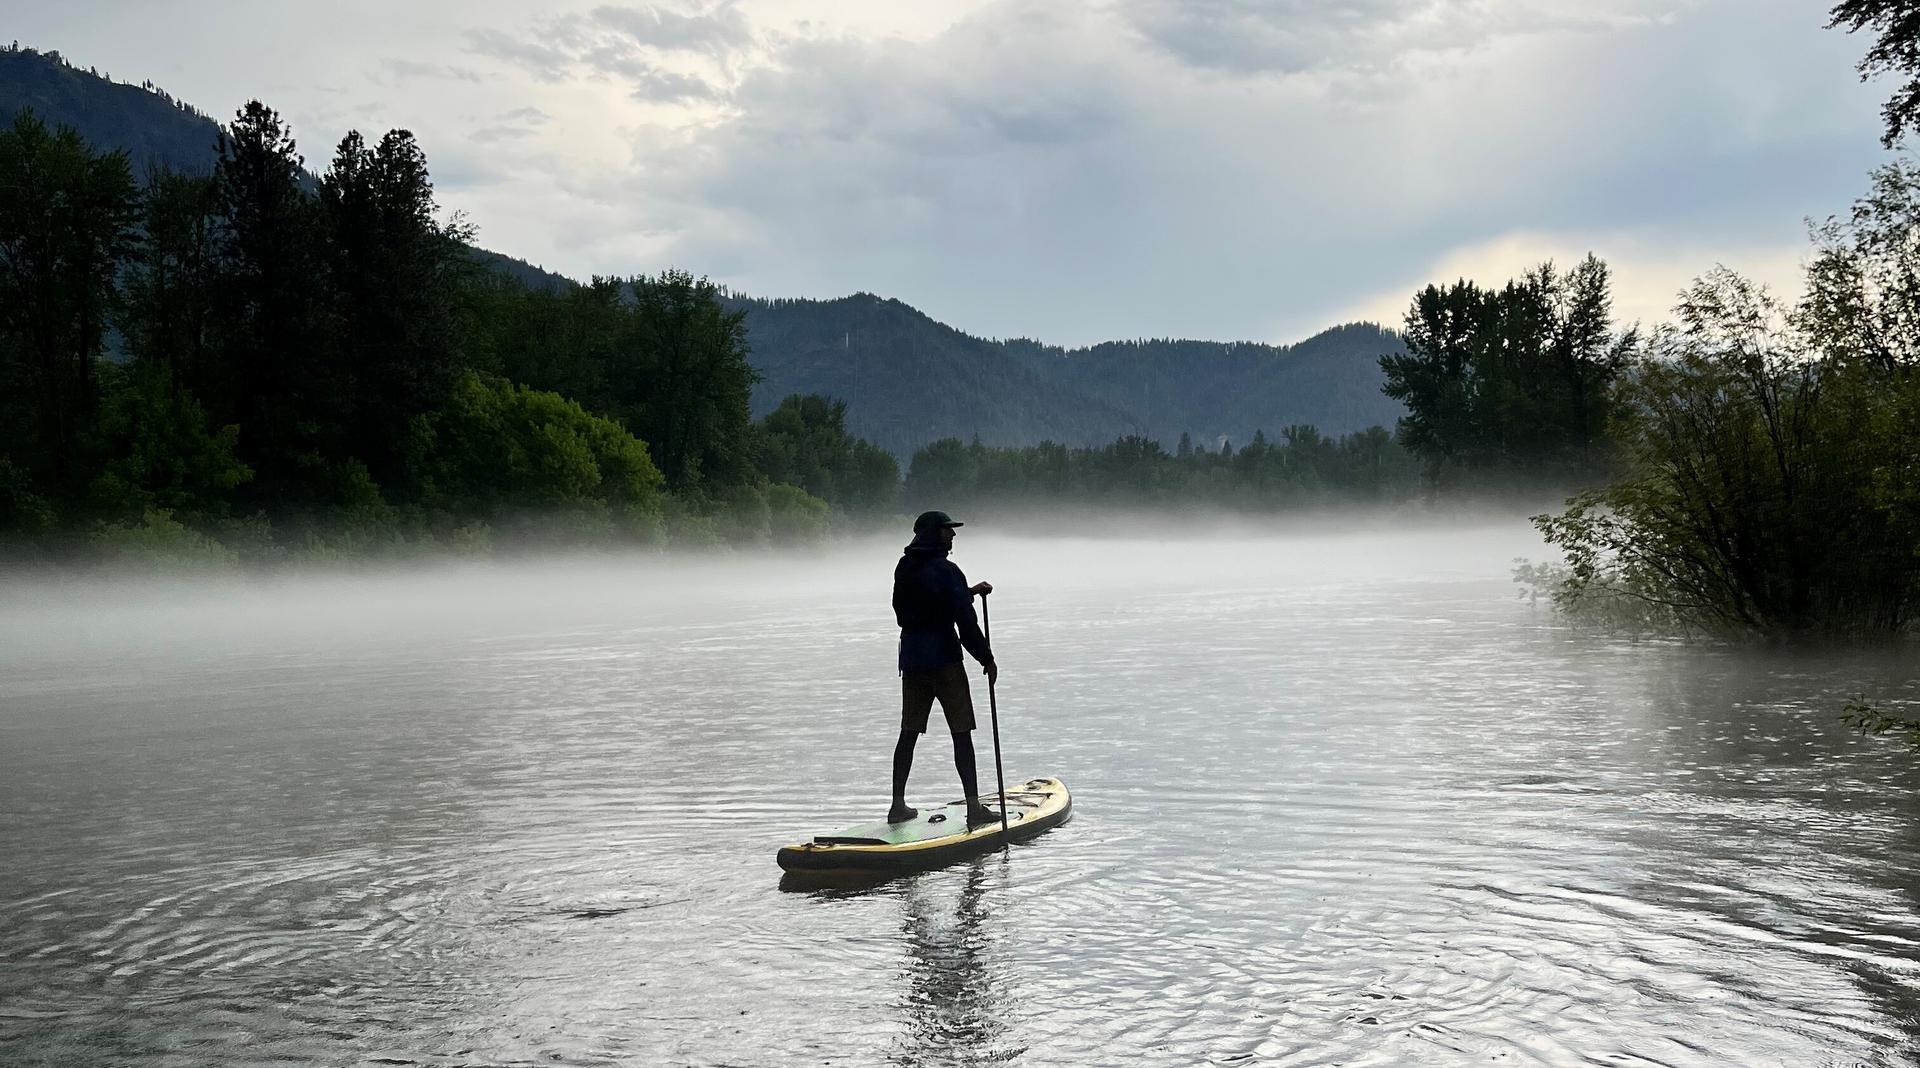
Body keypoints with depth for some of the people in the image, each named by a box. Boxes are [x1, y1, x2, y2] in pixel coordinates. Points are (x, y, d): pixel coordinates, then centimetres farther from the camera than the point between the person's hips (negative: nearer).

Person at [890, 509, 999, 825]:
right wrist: (987, 659, -7)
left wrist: (969, 592, 27)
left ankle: (898, 805, 14)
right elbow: (966, 621, -15)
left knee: (908, 732, 11)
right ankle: (974, 807, -2)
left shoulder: (904, 569, 10)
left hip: (911, 658, 7)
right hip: (943, 659, -7)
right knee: (961, 733, -2)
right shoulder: (945, 571, -14)